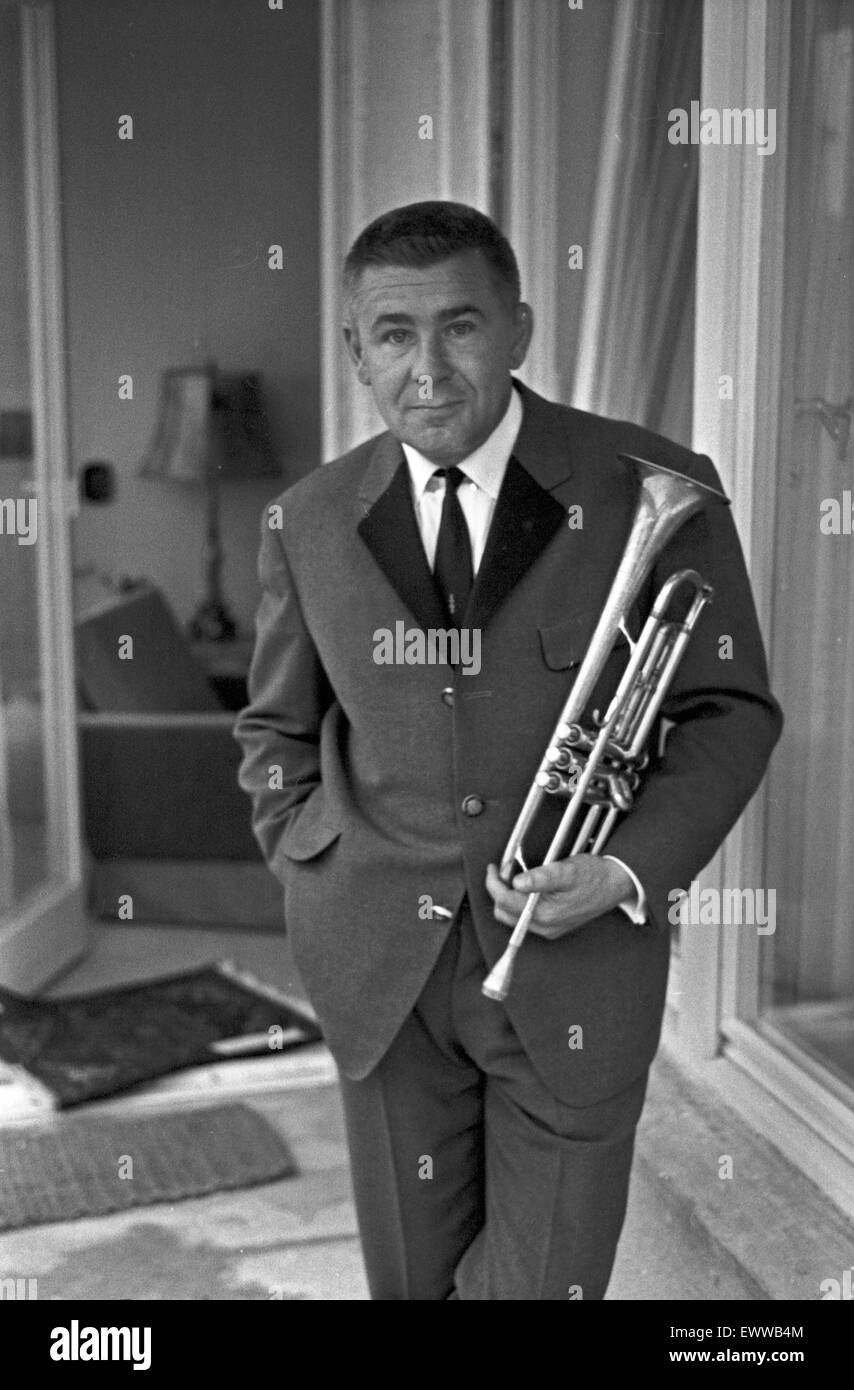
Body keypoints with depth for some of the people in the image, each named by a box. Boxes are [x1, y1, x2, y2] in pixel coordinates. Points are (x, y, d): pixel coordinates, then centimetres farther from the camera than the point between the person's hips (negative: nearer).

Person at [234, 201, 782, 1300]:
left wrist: (631, 869, -14)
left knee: (543, 1280, 5)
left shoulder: (652, 491, -7)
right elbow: (275, 730, 15)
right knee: (409, 1278, 17)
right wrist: (316, 871, 1)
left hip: (573, 962, -2)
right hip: (378, 968, 3)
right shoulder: (307, 522, 2)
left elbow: (731, 711, 0)